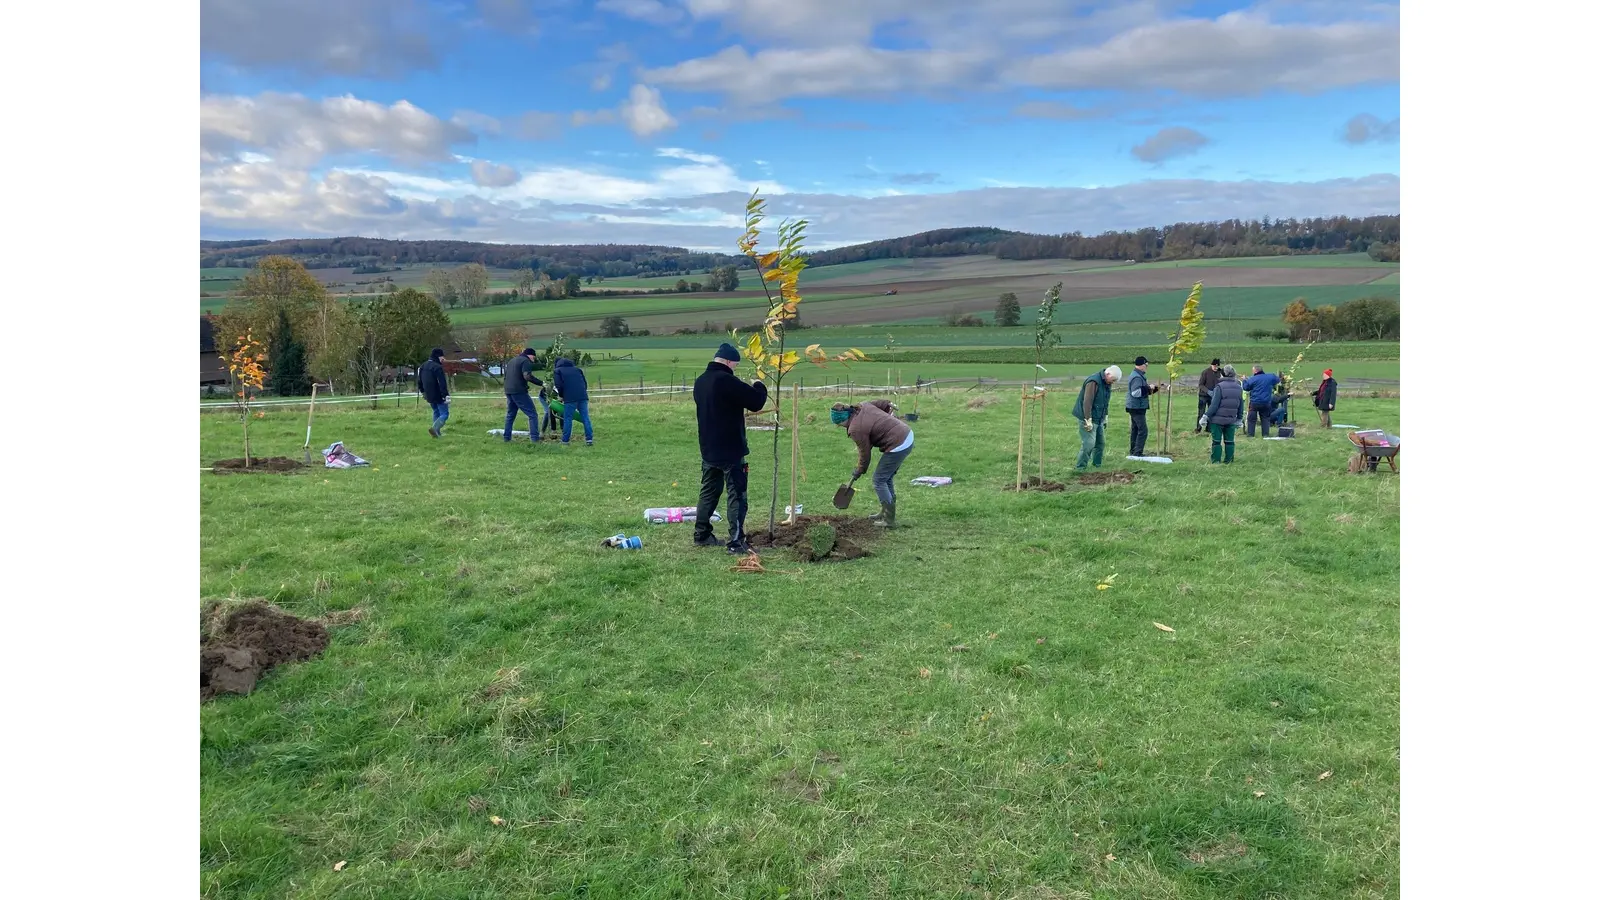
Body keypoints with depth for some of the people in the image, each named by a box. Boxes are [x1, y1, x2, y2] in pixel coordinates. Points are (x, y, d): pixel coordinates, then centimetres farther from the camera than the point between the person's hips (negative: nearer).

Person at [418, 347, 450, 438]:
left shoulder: (422, 367, 9)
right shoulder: (437, 367, -18)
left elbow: (419, 382, 19)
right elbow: (442, 383, -23)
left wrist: (423, 392, 31)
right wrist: (446, 396, -22)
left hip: (429, 396, 8)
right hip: (438, 395, -8)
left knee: (436, 412, 22)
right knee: (445, 414, -3)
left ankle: (437, 432, 21)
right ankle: (434, 427, -24)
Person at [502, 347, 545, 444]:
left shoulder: (511, 360, 21)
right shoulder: (526, 361, -7)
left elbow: (506, 376, 26)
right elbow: (527, 376, -22)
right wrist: (541, 383, -19)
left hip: (508, 391, 8)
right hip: (519, 392, -8)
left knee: (510, 415, 18)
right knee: (532, 415, -4)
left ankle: (507, 438, 17)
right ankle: (534, 438, -12)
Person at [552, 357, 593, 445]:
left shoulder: (557, 371, 12)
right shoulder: (577, 369, 25)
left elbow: (559, 385, -2)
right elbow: (585, 383, 20)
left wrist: (561, 396, 13)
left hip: (570, 398, -4)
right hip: (583, 396, 4)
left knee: (567, 419, 4)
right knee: (585, 417, 5)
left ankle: (565, 440, 8)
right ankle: (589, 439, 1)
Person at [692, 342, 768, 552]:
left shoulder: (700, 381, 8)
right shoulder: (727, 380, -20)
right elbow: (756, 402, -19)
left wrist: (744, 389, 16)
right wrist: (758, 386, 1)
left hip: (708, 450, 8)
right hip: (731, 451, -8)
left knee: (708, 492, 18)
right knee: (737, 495, -3)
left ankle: (702, 535, 24)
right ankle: (736, 542, -5)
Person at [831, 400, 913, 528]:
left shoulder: (856, 429, -18)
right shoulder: (862, 406, 4)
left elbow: (865, 454, -8)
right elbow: (885, 404, 14)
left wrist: (858, 472, 9)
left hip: (898, 445, -10)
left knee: (879, 480, 1)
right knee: (886, 478, 20)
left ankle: (889, 520, 2)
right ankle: (886, 513, 29)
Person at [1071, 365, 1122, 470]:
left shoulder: (1107, 383, 10)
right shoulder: (1093, 382, -19)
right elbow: (1087, 402, -24)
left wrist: (1105, 417, 19)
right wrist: (1088, 420, -25)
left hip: (1099, 419, 9)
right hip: (1088, 419, -9)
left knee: (1100, 443, 10)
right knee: (1089, 443, -14)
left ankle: (1097, 466, 21)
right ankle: (1080, 468, -7)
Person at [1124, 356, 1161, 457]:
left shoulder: (1138, 376, 16)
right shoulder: (1137, 377, -19)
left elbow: (1142, 391, 25)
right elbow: (1136, 392, -28)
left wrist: (1154, 388, 15)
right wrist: (1149, 388, -21)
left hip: (1136, 408, 11)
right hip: (1137, 408, -11)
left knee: (1135, 429, 15)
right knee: (1143, 430, -11)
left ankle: (1133, 452, 21)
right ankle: (1137, 452, -11)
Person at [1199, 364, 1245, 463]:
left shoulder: (1220, 386, -13)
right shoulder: (1239, 388, 6)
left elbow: (1214, 405, -14)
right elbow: (1241, 406, 14)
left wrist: (1206, 416, -8)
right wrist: (1239, 419, 25)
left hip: (1217, 420, -5)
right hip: (1231, 421, 5)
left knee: (1216, 441, 1)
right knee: (1229, 441, 11)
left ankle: (1216, 461, 2)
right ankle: (1229, 461, 15)